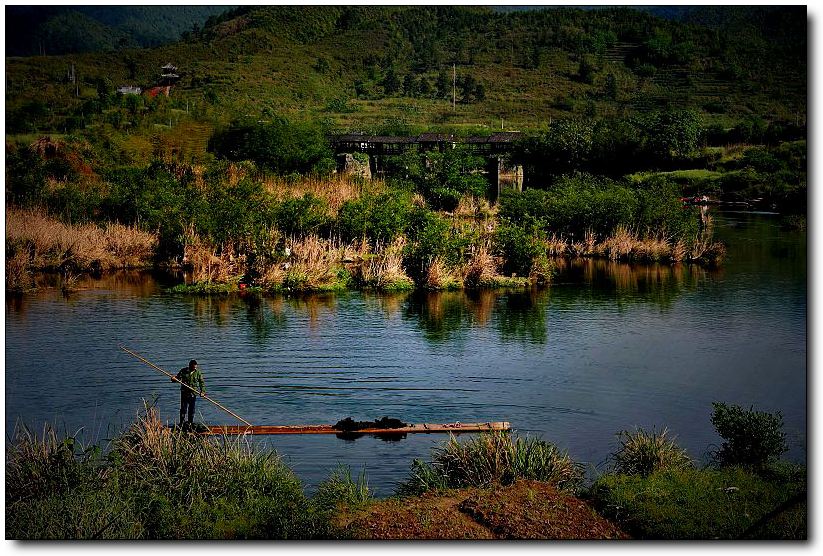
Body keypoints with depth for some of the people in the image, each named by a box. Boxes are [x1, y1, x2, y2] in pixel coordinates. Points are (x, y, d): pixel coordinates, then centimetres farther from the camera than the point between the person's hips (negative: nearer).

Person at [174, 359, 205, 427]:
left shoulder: (197, 372, 0)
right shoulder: (183, 371, -4)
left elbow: (201, 382, 3)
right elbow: (177, 377, 1)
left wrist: (202, 391, -8)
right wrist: (174, 379, -23)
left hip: (193, 393, 1)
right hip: (184, 392, -1)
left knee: (191, 409, 6)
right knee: (183, 408, -3)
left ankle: (190, 423, 17)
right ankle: (182, 423, 3)